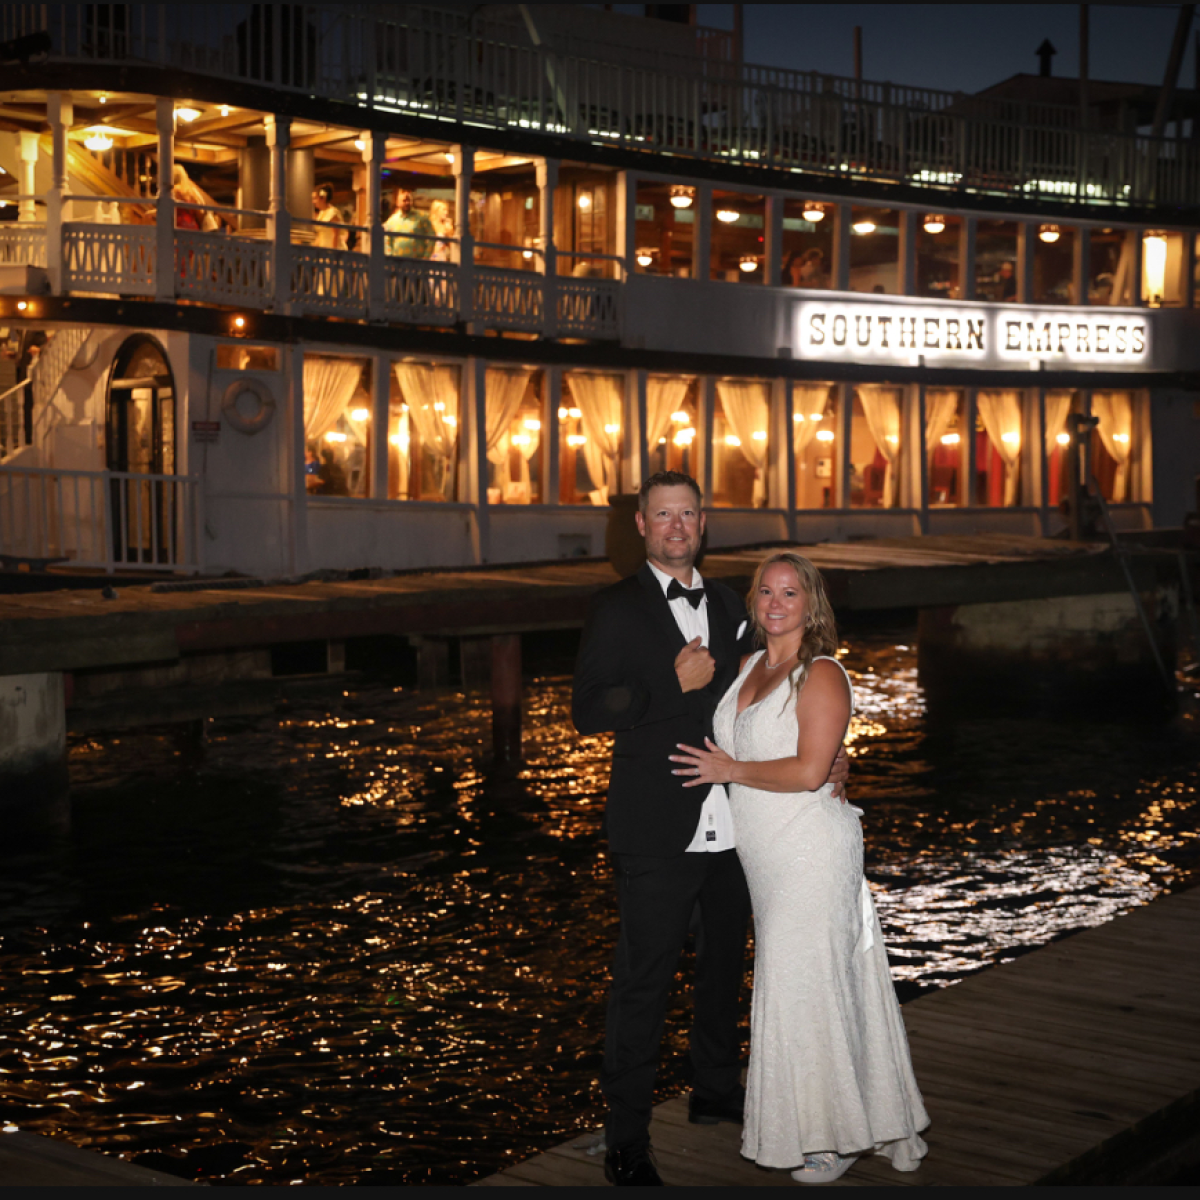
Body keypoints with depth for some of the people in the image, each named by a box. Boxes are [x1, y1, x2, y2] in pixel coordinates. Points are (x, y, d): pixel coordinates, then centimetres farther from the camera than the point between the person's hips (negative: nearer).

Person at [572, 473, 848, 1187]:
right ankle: (627, 1138, 7)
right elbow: (588, 713, -11)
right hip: (659, 835, -6)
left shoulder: (728, 607, 12)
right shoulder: (618, 611, -5)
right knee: (645, 981, -3)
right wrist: (672, 683, -20)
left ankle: (717, 1092, 38)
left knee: (724, 964, 19)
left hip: (732, 828, 6)